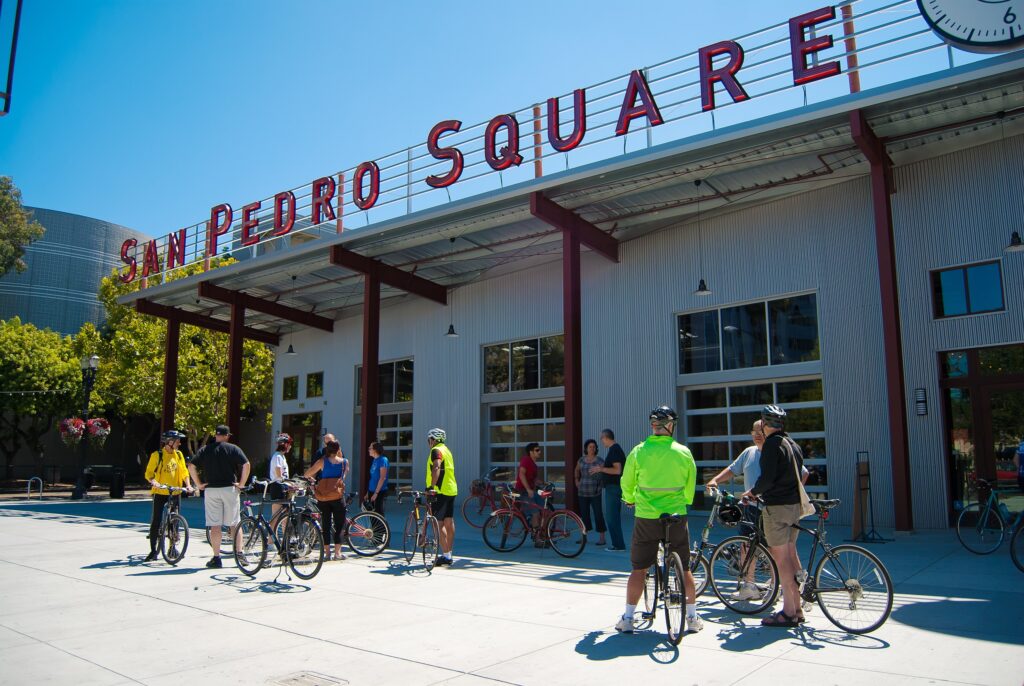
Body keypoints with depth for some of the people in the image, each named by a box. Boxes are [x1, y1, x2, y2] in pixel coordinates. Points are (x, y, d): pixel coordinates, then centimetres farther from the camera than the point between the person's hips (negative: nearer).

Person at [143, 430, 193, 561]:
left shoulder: (179, 455, 6)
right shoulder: (157, 455, -6)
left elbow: (184, 472, 8)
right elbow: (148, 473, -6)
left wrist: (188, 485, -7)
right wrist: (153, 482, -26)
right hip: (160, 492, -4)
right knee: (156, 521, -4)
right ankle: (153, 551, 4)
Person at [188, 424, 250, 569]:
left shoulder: (205, 450, 7)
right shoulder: (233, 449, 1)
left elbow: (191, 466, -1)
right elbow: (246, 464, -10)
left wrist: (199, 484, 4)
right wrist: (241, 483, -3)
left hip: (211, 490, 1)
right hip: (230, 488, -1)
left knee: (214, 525, 3)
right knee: (234, 523, 8)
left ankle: (216, 558, 4)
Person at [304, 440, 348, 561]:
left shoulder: (322, 461, 2)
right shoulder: (344, 462, 5)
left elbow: (307, 474, 2)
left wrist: (311, 478, 24)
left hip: (323, 496, 1)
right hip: (337, 495, -1)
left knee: (325, 524, 8)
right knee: (339, 524, 6)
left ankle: (327, 553, 10)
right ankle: (337, 552, 0)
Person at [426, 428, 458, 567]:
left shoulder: (436, 450, -10)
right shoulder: (446, 450, 20)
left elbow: (436, 468, -27)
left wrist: (431, 486, -35)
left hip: (441, 491, -9)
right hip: (451, 490, 10)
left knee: (439, 524, -7)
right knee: (449, 523, 10)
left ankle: (446, 556, -9)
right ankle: (448, 554, 16)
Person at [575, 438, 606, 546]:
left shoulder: (599, 461, -5)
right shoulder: (581, 460, 8)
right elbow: (577, 471, 27)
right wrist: (577, 480, 18)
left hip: (595, 492, -4)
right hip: (582, 492, 4)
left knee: (598, 514, -5)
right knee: (584, 513, 11)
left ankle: (601, 537, 1)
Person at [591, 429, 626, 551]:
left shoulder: (614, 450, -16)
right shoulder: (616, 448, 15)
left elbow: (617, 470, -24)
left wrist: (601, 469, -17)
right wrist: (602, 469, 19)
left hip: (613, 487, -10)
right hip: (613, 487, 10)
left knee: (611, 517, -6)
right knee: (614, 517, 14)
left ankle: (618, 545, -2)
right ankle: (618, 544, 19)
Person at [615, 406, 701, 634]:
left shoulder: (639, 451, -6)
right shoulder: (684, 452, -3)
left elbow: (627, 483, 4)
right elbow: (690, 487, 8)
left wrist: (629, 500, 25)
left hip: (646, 517, -1)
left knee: (639, 569, 9)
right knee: (684, 569, 15)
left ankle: (627, 618, 12)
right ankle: (692, 617, 22)